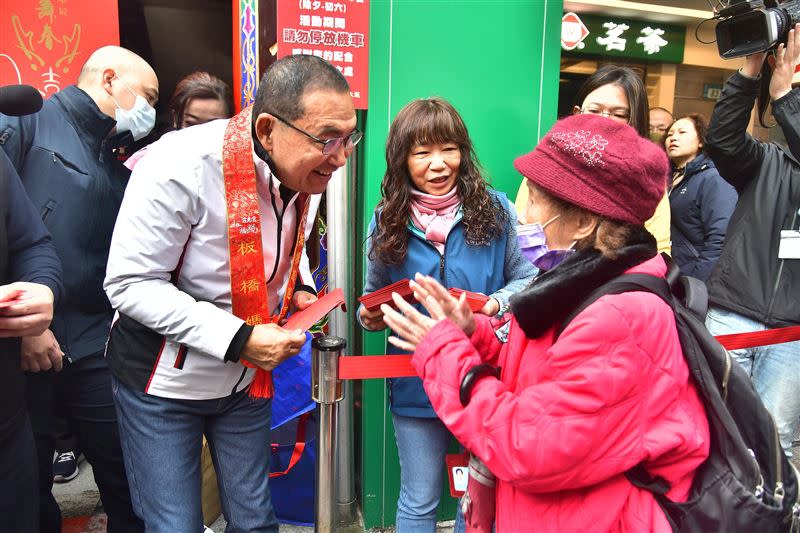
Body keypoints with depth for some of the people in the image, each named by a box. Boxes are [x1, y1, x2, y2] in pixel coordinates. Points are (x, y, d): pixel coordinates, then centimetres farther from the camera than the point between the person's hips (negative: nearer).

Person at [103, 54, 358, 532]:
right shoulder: (182, 165, -27)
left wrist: (301, 289, -6)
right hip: (163, 383, -5)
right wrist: (237, 340, -28)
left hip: (247, 381, 5)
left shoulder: (308, 171, -7)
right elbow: (130, 285, -22)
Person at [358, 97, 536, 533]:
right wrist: (369, 316, -15)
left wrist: (498, 304, -18)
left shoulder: (494, 210, -7)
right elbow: (374, 298, 6)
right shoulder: (387, 222, -3)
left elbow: (525, 278, 1)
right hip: (416, 383, 0)